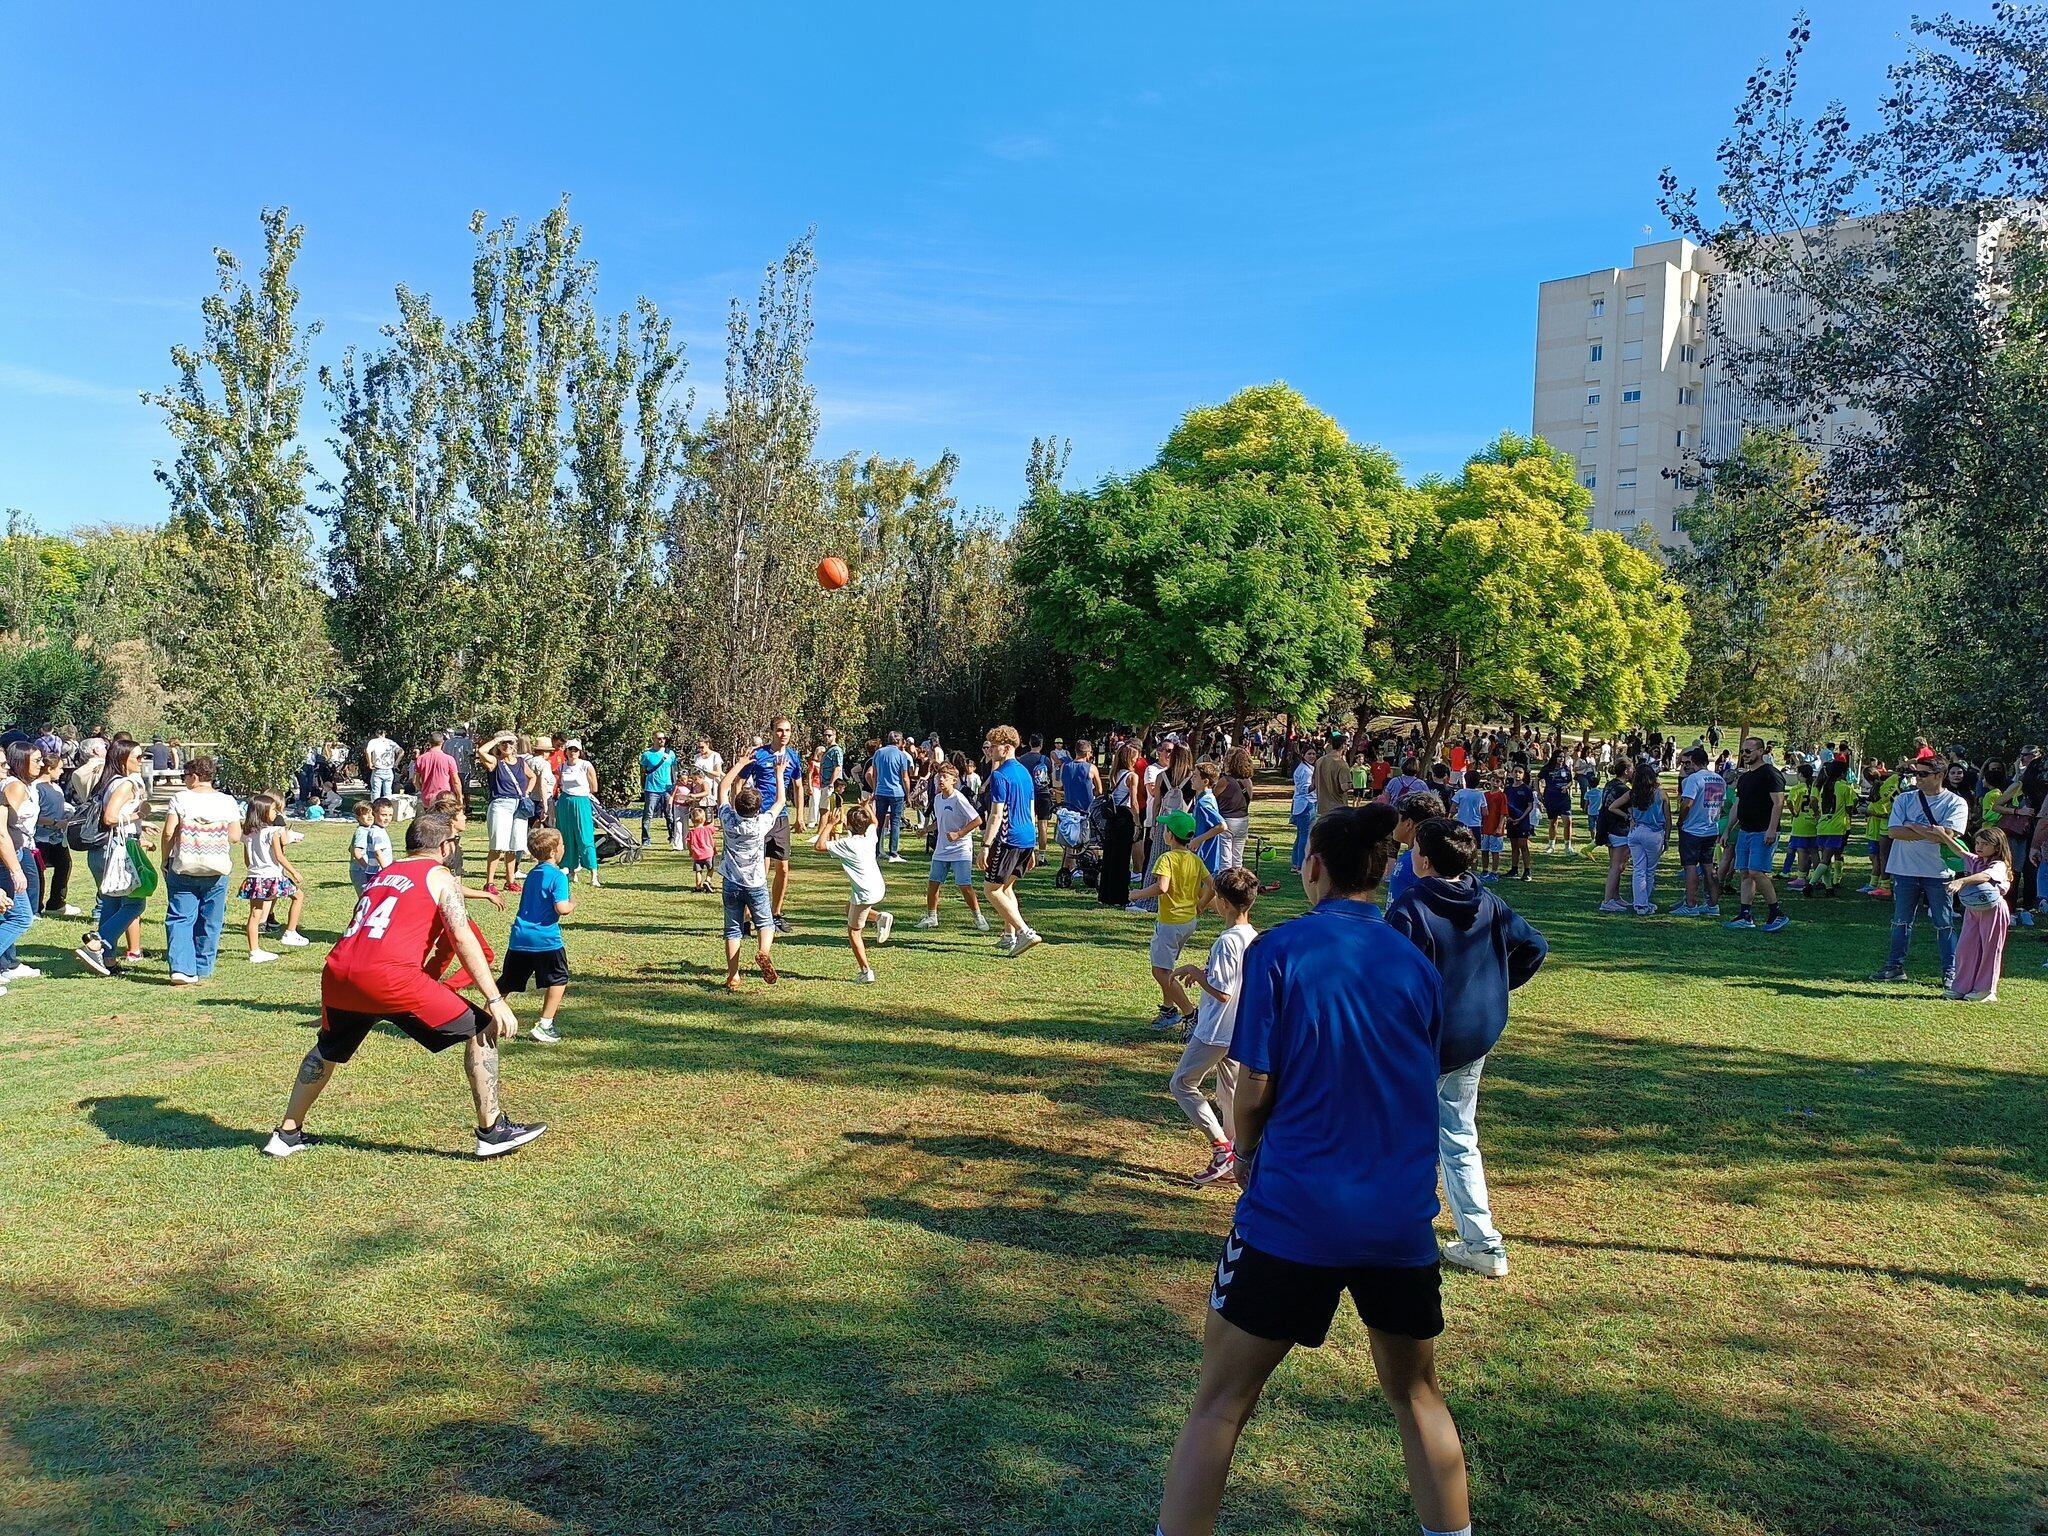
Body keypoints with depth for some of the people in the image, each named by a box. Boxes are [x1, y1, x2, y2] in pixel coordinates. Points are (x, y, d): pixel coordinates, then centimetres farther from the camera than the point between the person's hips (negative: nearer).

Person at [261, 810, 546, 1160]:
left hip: (337, 974, 7)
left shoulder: (383, 875, 28)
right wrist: (495, 1000, -7)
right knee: (482, 1030, 4)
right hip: (388, 976, -7)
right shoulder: (441, 877, 8)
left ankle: (287, 1134, 41)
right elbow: (462, 939, -4)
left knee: (327, 1049, 35)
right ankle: (491, 1131, 4)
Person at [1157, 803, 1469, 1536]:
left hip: (1294, 1209, -4)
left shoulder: (1279, 948, -8)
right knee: (1417, 1396, 25)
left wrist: (1245, 1153, 11)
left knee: (1219, 1404, 10)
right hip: (1401, 1215, 4)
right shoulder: (1417, 965, 3)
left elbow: (1255, 1086, -8)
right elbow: (1422, 1086, 12)